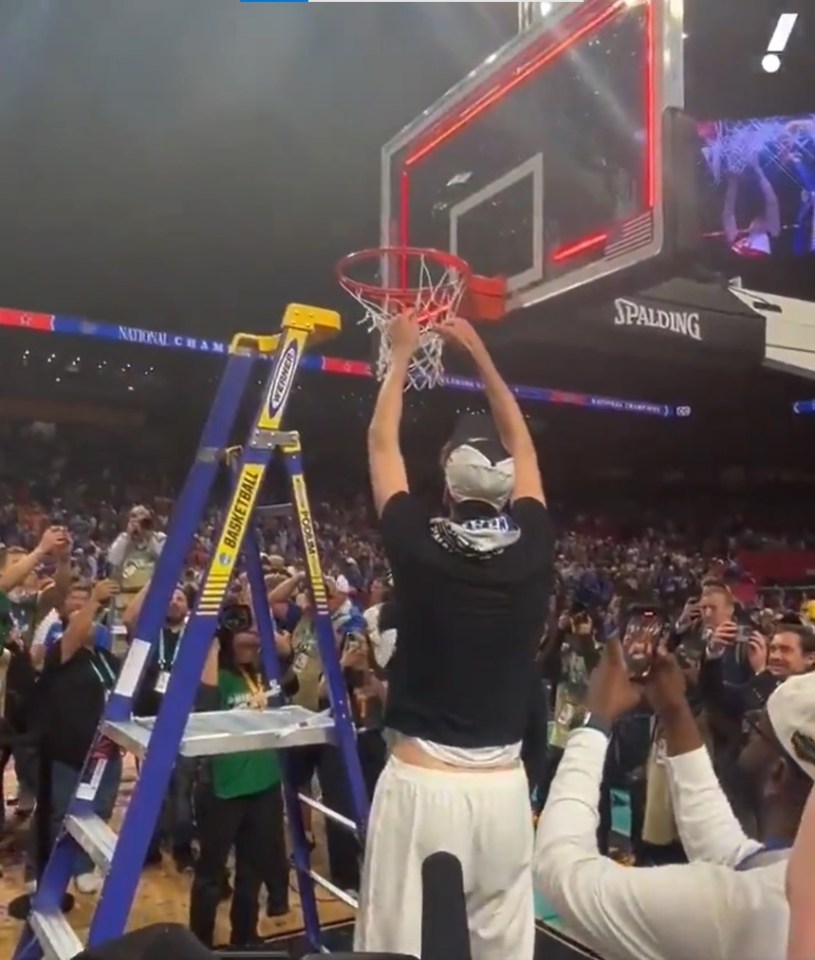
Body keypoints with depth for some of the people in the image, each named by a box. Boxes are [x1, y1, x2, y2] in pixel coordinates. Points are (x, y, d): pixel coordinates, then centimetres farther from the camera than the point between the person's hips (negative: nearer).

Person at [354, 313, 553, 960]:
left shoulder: (419, 546, -10)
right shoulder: (533, 549, -3)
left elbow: (381, 443, 6)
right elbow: (521, 445, 14)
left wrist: (402, 354, 18)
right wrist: (479, 354, 22)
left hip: (421, 784, -3)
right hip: (505, 787, 3)